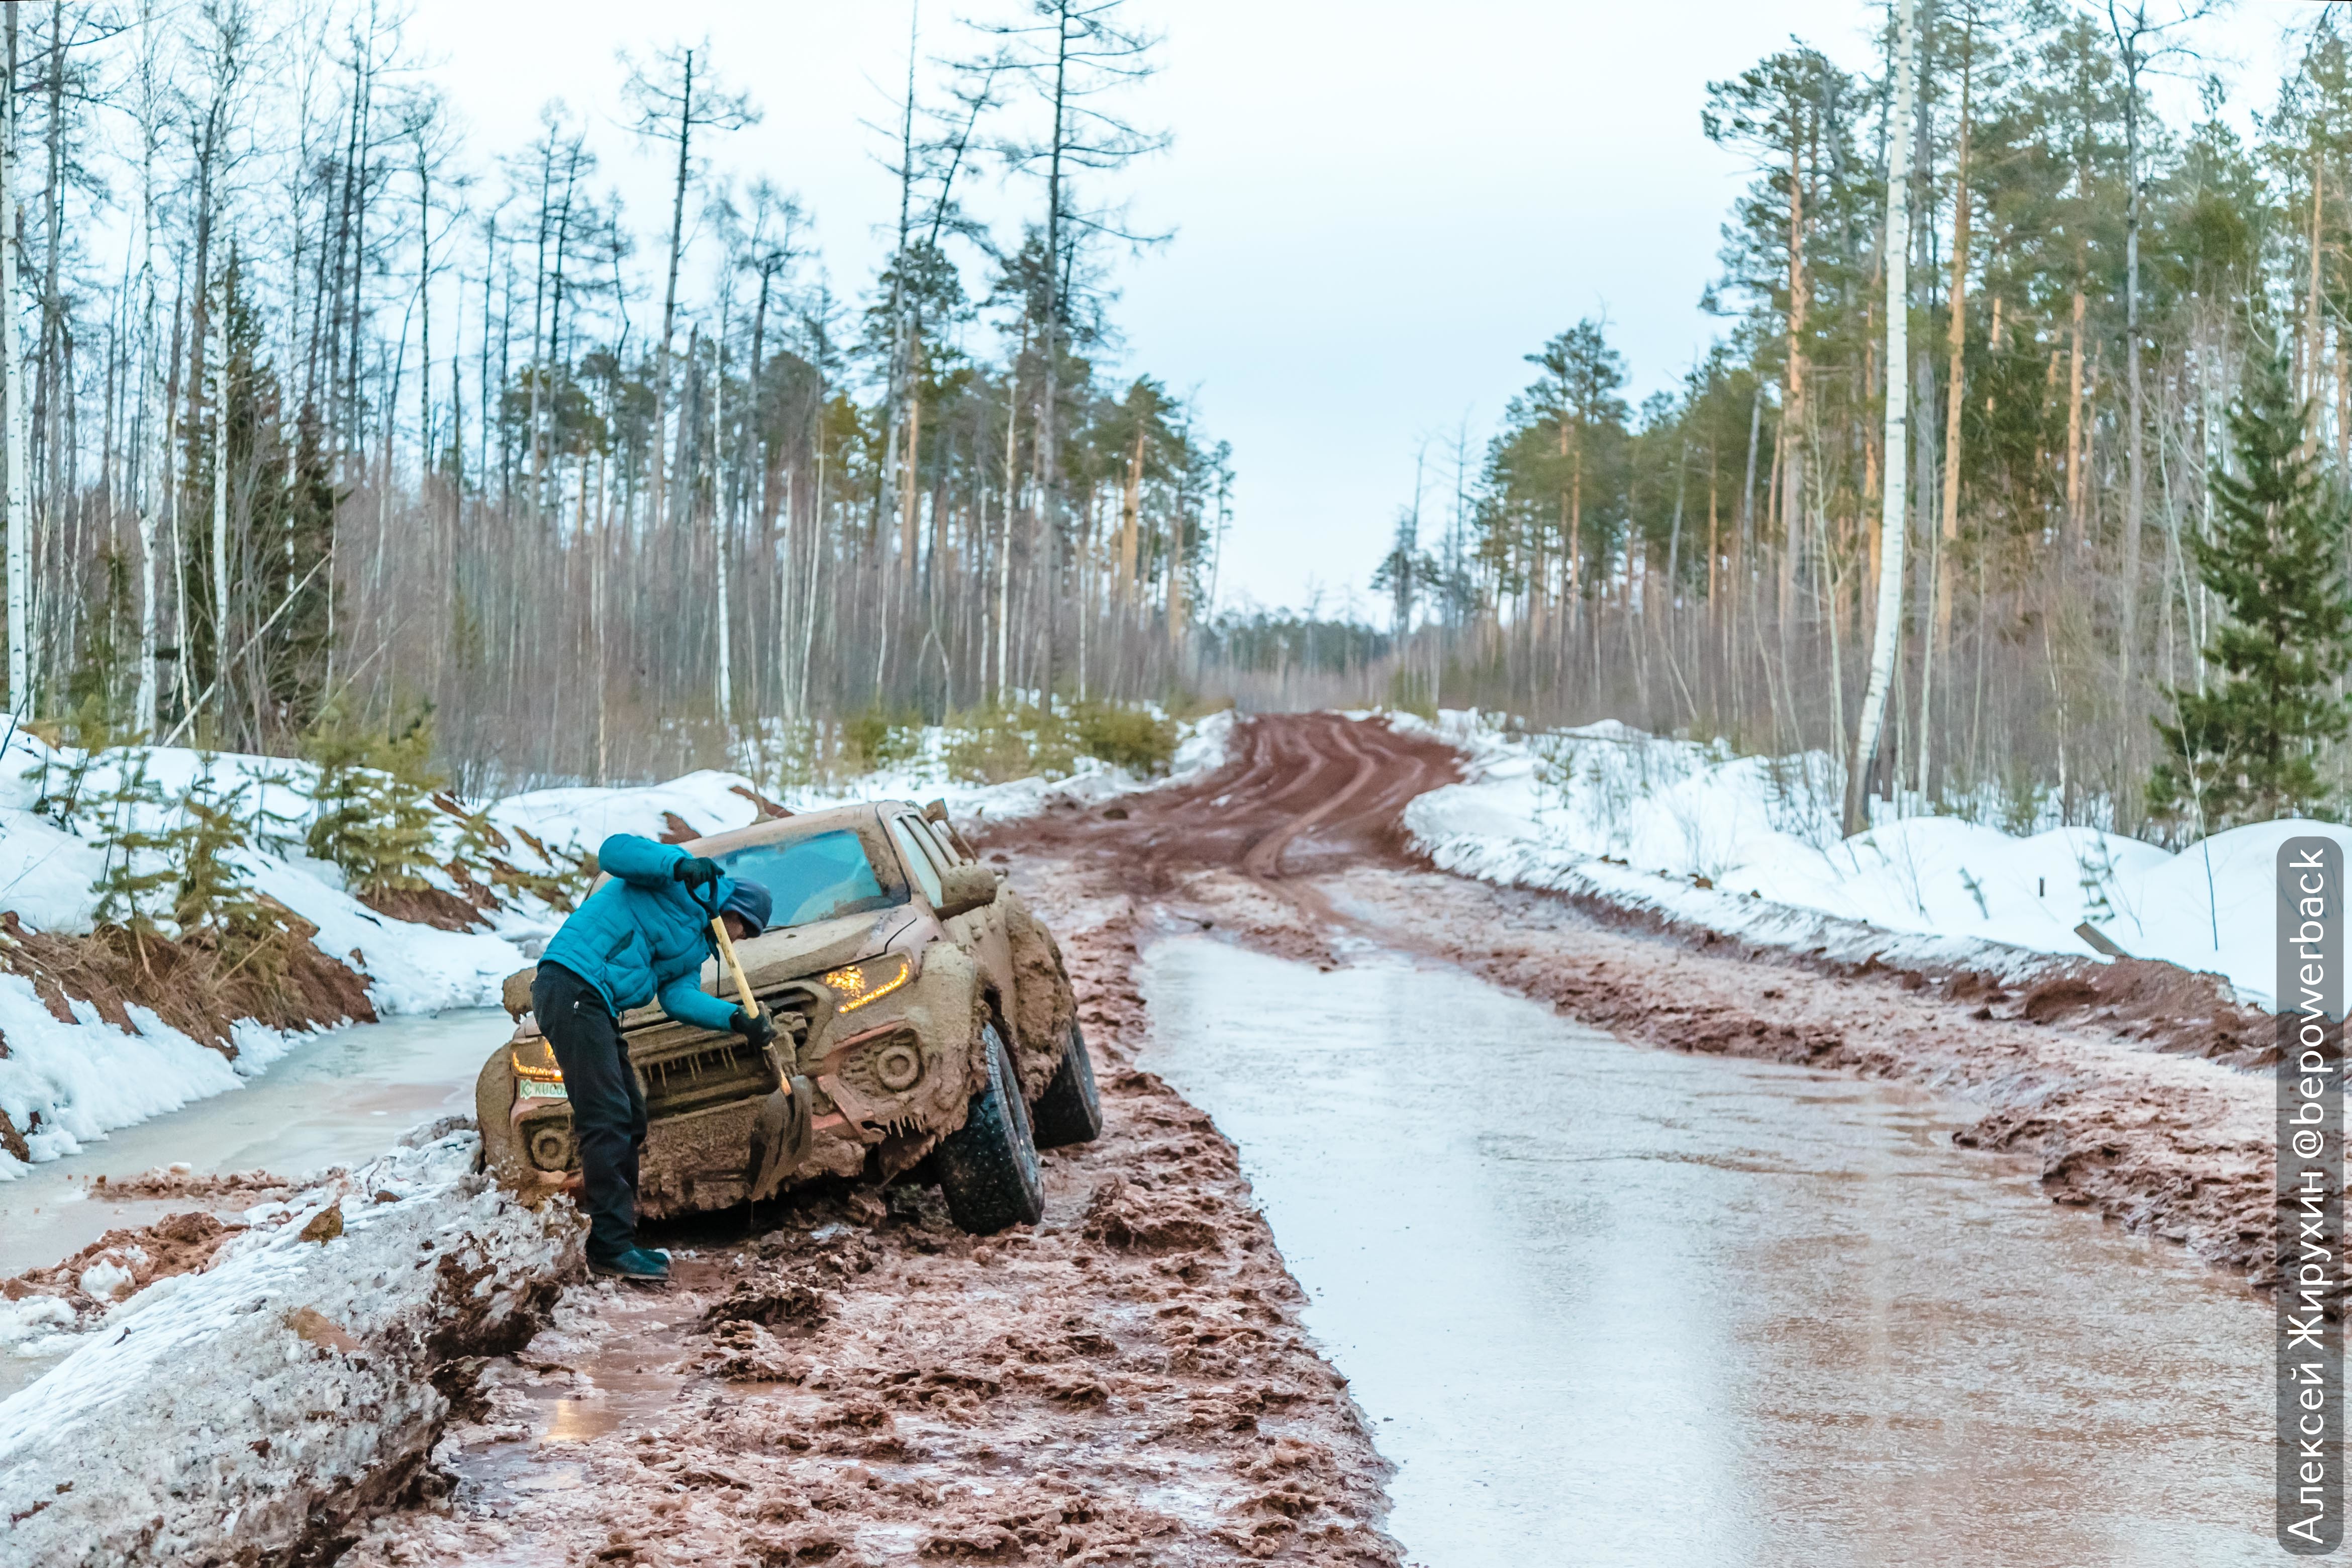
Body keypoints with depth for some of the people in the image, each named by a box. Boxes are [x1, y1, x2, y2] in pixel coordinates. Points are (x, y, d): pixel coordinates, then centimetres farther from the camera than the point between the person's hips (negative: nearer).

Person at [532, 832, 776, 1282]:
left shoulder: (698, 946, 26)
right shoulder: (679, 882, 4)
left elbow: (679, 996, 8)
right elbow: (615, 851, -10)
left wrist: (738, 1020, -6)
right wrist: (680, 865, -21)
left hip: (597, 1008, 11)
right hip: (572, 983, -11)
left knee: (629, 1123, 12)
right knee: (608, 1120, -14)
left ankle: (614, 1236, 18)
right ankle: (612, 1246, -15)